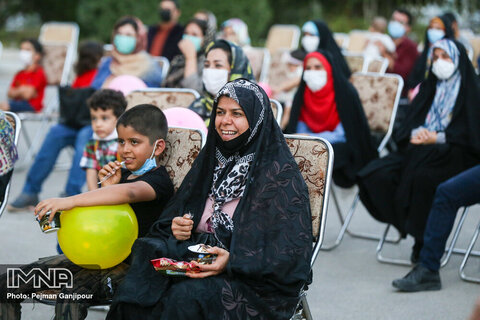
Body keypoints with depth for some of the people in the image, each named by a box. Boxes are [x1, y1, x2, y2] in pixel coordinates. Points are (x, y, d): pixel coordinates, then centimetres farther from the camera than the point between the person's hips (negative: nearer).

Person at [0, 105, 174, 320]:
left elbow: (129, 193, -33)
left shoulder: (159, 180, -10)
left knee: (71, 295, -37)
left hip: (128, 265, -8)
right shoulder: (122, 174, 17)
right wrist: (107, 188, 1)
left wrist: (70, 201, -42)